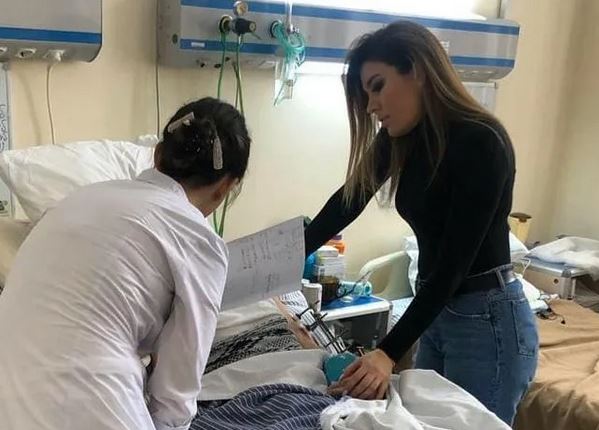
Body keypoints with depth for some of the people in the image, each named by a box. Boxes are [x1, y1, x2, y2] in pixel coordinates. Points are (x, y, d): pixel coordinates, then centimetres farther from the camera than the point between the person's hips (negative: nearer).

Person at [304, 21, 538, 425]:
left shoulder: (481, 141, -23)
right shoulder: (401, 138, 0)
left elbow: (454, 262, -25)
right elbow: (349, 201, 12)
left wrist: (388, 353, -29)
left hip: (488, 321, -8)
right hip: (435, 313, 8)